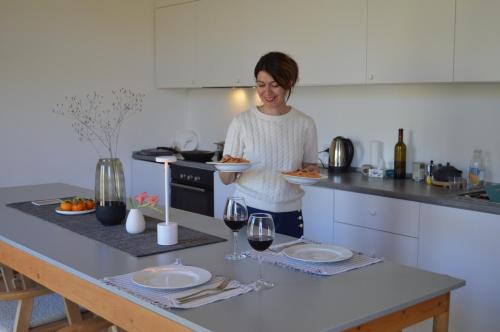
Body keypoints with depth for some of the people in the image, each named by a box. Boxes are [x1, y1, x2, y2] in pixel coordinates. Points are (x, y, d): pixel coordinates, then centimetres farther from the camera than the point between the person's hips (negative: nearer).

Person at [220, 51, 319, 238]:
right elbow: (226, 180, -1)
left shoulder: (305, 124, -1)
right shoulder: (241, 122, -4)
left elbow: (310, 165, 11)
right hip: (248, 211, -1)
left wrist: (311, 171, -11)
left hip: (289, 215, 1)